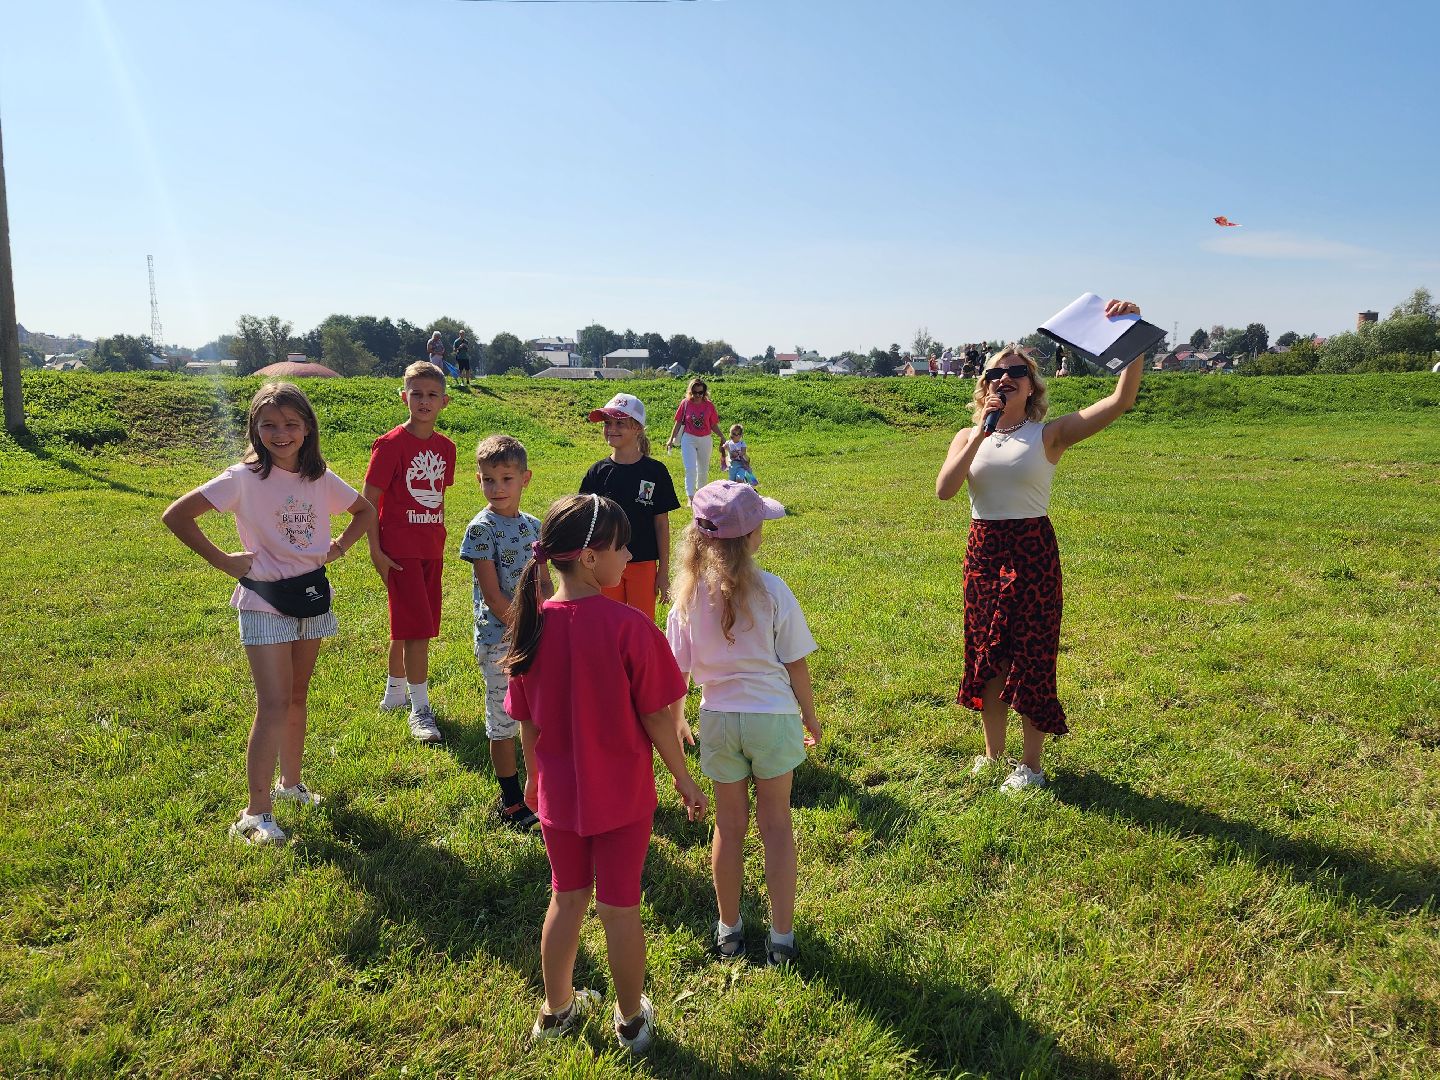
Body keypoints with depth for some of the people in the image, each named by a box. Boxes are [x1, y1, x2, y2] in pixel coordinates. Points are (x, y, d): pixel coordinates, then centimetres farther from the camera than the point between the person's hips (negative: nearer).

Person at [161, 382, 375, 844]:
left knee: (298, 697, 16)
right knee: (274, 705, -10)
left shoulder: (321, 479, 0)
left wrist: (338, 546, 3)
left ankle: (290, 782, 33)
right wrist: (222, 560, -12)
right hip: (264, 601, -5)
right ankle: (256, 813, -3)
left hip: (311, 595, 5)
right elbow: (176, 515, -14)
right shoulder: (244, 478, -13)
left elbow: (365, 511, 17)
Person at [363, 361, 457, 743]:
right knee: (418, 628, -8)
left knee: (409, 627, 17)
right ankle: (419, 709, 1)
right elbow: (369, 501, -10)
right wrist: (375, 552, -14)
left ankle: (395, 692, 34)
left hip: (432, 549, 6)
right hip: (400, 550, -6)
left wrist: (440, 542, 15)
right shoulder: (391, 445, -11)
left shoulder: (445, 447, 7)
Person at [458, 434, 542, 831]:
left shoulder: (533, 525, 6)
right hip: (499, 640, -5)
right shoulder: (482, 529, -12)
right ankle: (511, 801, 20)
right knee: (503, 720, 5)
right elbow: (492, 595, -15)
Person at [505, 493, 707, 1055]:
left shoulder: (532, 625, -11)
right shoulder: (629, 626, -23)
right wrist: (684, 779, -1)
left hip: (559, 793, 4)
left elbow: (526, 720, 0)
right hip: (622, 795, -3)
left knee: (566, 899, 22)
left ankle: (557, 1009, 40)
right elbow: (656, 718, -15)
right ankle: (631, 1019, 33)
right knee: (620, 908, 13)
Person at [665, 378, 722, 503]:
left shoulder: (709, 405, -4)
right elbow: (678, 422, 1)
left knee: (703, 470, 15)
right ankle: (690, 497, -13)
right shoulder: (685, 403, -6)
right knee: (690, 469, -11)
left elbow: (714, 425, 1)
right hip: (689, 439, -2)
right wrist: (671, 439, -1)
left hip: (705, 440, 2)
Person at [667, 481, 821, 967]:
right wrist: (810, 716, 7)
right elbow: (796, 663, -8)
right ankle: (782, 937, 20)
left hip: (718, 718, 2)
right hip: (773, 714, -2)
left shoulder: (689, 594, -9)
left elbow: (677, 669, -3)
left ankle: (728, 929, 31)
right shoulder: (771, 590, -15)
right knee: (776, 824, 12)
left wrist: (676, 721, 13)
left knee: (729, 825, 17)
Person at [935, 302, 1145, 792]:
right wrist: (982, 432, -16)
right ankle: (993, 753, 31)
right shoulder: (968, 437, 5)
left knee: (1031, 656, 3)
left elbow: (1122, 399, -16)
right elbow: (944, 490, -13)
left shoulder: (1050, 434, -5)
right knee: (986, 655, 13)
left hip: (1033, 550, -3)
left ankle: (1031, 764, 20)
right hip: (983, 551, 4)